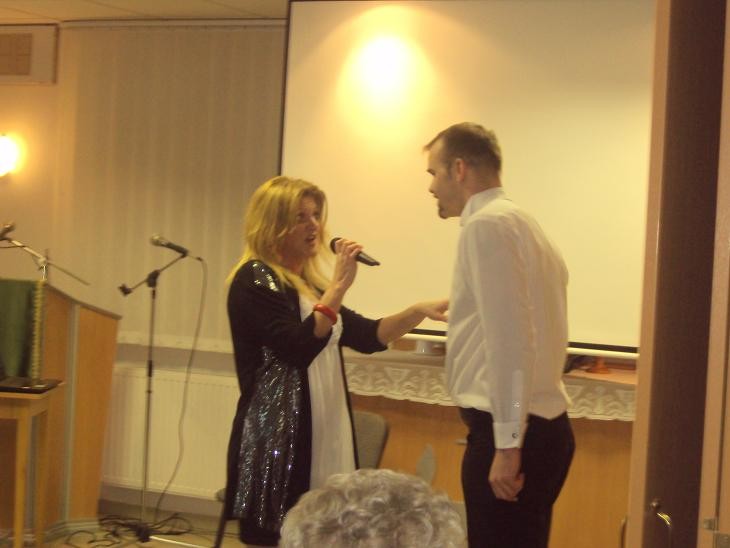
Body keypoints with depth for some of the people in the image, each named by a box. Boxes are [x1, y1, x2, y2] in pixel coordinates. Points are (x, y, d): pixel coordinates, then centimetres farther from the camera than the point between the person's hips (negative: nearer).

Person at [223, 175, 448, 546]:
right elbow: (299, 346, -20)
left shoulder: (307, 283, 17)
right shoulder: (255, 279, -8)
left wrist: (419, 312, 1)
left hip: (321, 434, 8)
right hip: (277, 437, -8)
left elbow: (368, 336, 15)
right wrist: (339, 285, -18)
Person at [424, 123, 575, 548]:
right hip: (542, 425, 10)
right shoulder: (519, 222, 17)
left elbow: (509, 338, -21)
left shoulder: (487, 225, -12)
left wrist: (507, 444, -21)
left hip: (511, 433, -10)